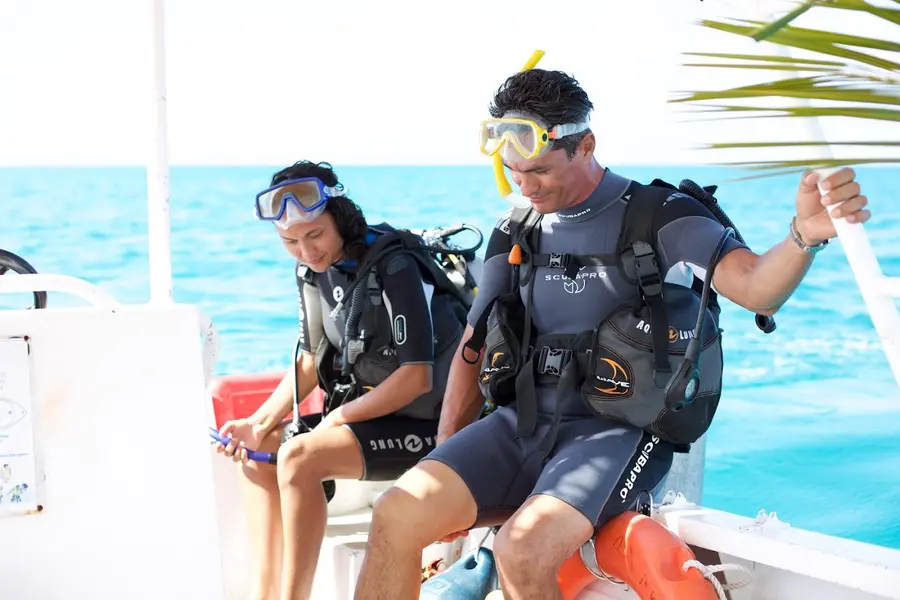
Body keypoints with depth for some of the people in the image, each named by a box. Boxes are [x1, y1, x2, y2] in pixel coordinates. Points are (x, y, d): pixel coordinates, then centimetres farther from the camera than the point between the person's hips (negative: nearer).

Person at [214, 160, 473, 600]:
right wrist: (260, 423, 0)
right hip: (369, 411, 9)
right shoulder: (313, 270, 5)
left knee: (299, 458, -26)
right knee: (257, 453, 4)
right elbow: (310, 362, 13)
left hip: (426, 422, -9)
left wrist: (337, 418, -16)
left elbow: (416, 377, -21)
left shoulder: (393, 267, -20)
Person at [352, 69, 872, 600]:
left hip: (618, 431, -5)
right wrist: (445, 467, 8)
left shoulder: (659, 214, -4)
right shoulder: (515, 232, 11)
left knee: (523, 551, -32)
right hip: (523, 422, 5)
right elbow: (474, 348, 16)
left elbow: (756, 290, -20)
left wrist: (805, 235, -44)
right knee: (397, 516, -17)